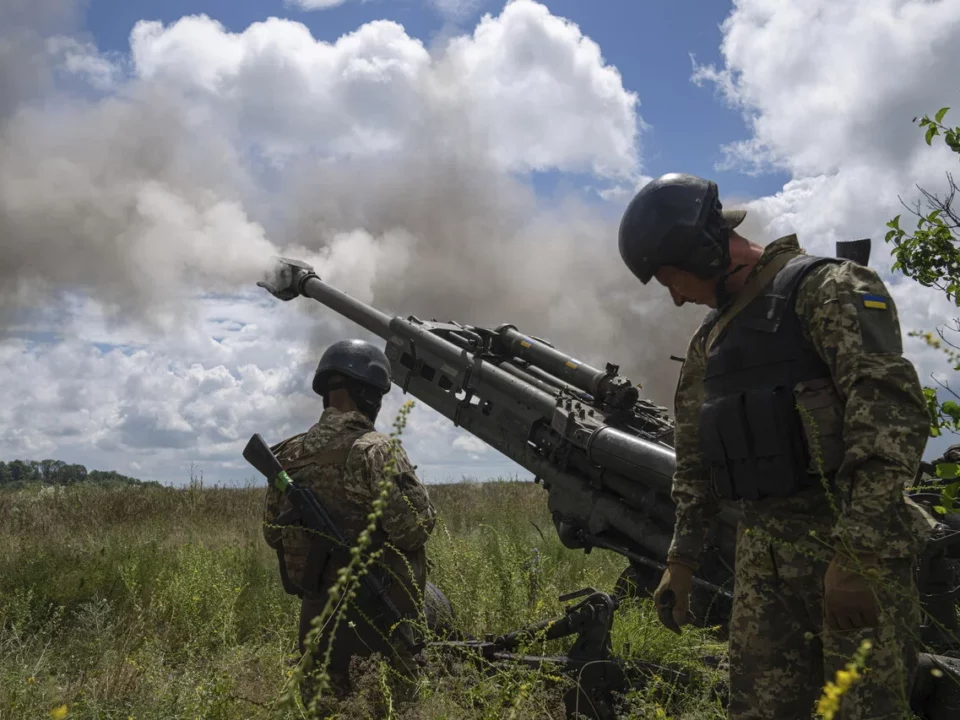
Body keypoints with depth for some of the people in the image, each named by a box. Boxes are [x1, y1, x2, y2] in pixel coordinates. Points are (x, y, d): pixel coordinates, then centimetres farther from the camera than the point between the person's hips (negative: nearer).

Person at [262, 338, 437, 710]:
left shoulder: (289, 455, 4)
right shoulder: (375, 451, -17)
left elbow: (273, 533, 12)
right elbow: (415, 526, -20)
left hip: (316, 610, 6)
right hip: (376, 613, -6)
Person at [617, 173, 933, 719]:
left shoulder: (828, 288, -6)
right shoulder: (711, 339, 19)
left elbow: (890, 413, -17)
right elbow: (696, 460, 23)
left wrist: (857, 552, -24)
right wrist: (682, 560, 18)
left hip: (852, 549, -6)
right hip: (761, 554, 7)